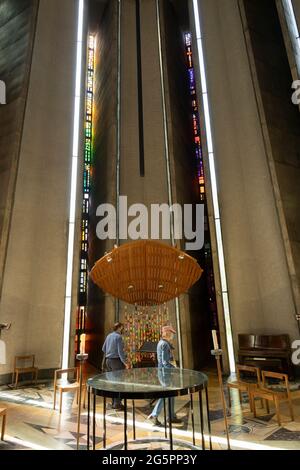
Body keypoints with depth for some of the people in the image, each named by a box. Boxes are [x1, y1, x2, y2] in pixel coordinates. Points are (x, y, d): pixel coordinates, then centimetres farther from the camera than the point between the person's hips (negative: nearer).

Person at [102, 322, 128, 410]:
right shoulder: (118, 337, -14)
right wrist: (125, 363, -17)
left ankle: (114, 403, 22)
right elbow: (120, 351, -19)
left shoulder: (108, 336, 10)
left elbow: (103, 349, 17)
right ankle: (117, 403, 1)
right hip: (116, 360, -8)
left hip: (108, 360, 8)